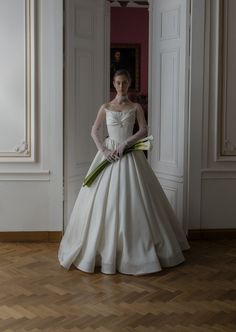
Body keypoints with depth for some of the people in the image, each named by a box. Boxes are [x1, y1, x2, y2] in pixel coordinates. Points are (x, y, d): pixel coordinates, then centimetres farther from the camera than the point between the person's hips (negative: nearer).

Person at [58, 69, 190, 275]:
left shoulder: (136, 107, 5)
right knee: (105, 200, -1)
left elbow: (144, 131, -4)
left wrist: (124, 144, -15)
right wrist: (103, 150, -10)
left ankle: (134, 247, 12)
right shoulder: (106, 107, 7)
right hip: (109, 154, 1)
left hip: (130, 156, 0)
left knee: (132, 200, -1)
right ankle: (104, 247, 12)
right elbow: (94, 131, 4)